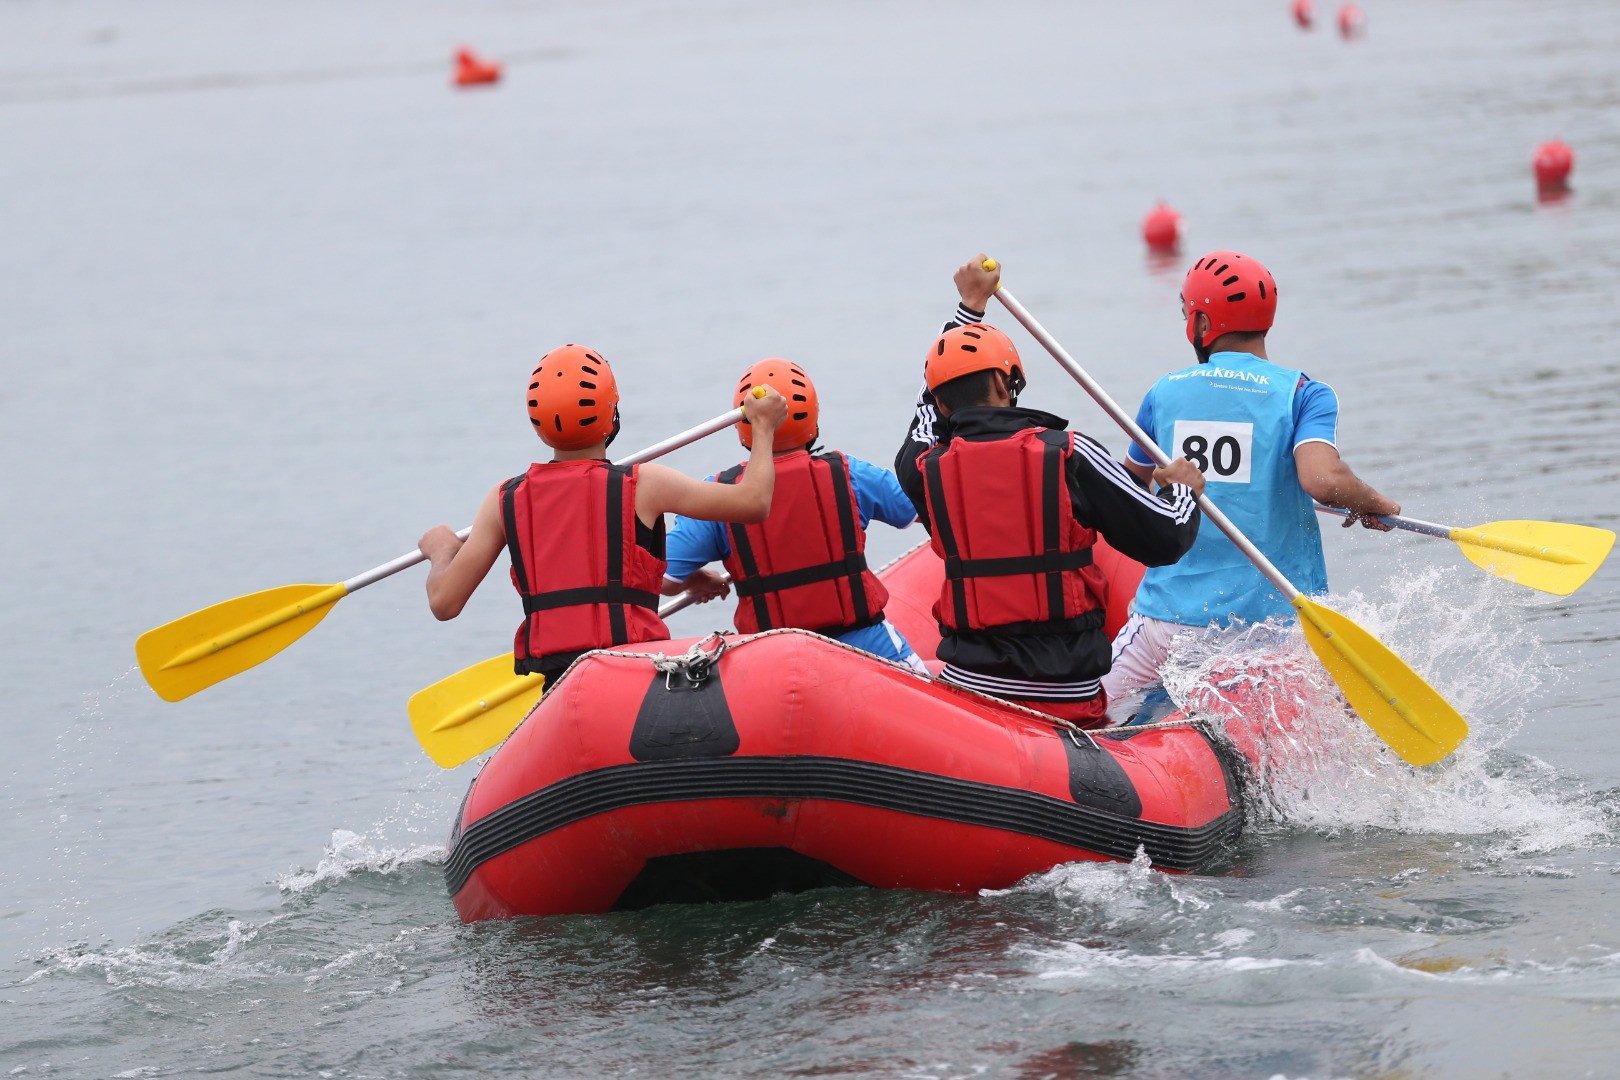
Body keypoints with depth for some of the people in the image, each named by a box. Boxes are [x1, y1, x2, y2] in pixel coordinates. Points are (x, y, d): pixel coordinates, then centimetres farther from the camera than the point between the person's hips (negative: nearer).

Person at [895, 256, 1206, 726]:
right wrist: (1183, 490, 25)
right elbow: (1167, 538, 1)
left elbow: (932, 408, 29)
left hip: (967, 687, 2)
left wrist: (970, 306, 42)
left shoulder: (923, 470, 4)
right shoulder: (1069, 456, -4)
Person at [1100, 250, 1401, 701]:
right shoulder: (1302, 393, -4)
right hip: (1274, 613, -2)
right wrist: (1377, 506, -1)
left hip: (1172, 616, 2)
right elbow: (1322, 480, -22)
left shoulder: (1164, 394, 6)